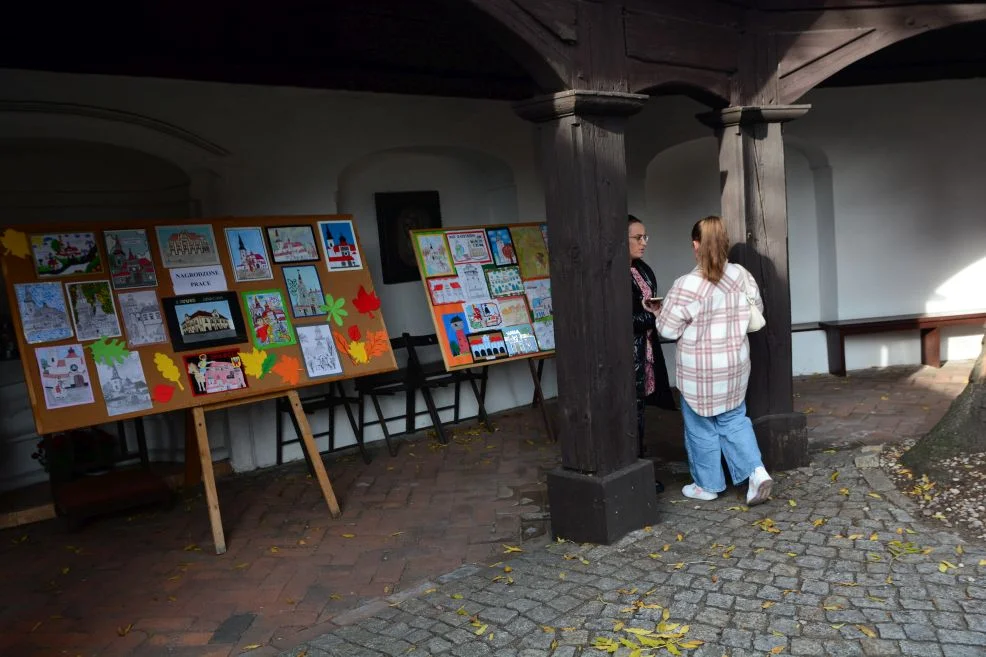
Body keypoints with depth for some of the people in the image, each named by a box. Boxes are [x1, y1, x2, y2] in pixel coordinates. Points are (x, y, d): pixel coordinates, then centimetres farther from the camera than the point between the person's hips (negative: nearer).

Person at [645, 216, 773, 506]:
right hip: (734, 364, 5)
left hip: (699, 370, -5)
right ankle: (756, 471, 7)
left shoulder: (687, 285, -22)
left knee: (701, 427, 12)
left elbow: (668, 329, -14)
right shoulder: (742, 276, -4)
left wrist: (660, 312, 6)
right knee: (734, 419, 20)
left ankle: (708, 485, 25)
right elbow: (755, 311, 11)